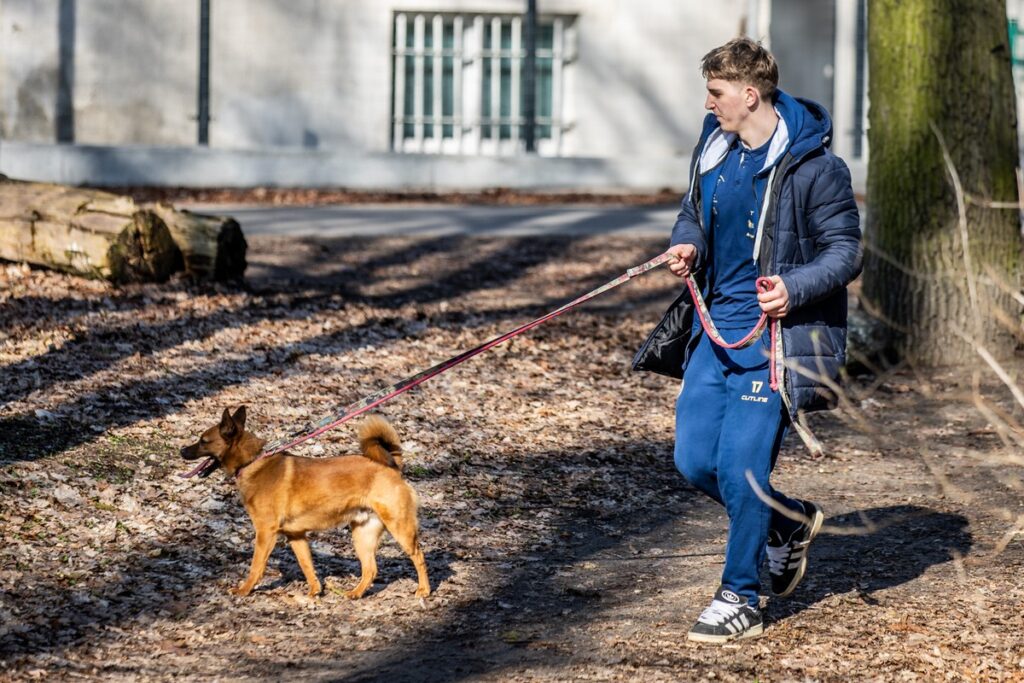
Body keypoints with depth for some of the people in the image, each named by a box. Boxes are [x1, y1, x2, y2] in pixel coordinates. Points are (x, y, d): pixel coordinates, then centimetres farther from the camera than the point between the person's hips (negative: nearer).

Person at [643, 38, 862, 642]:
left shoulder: (813, 166, -14)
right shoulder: (715, 148, 7)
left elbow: (846, 251, -10)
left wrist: (795, 287, -27)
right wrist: (687, 247, -1)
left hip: (776, 330, -7)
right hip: (718, 327, 7)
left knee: (741, 466, -9)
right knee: (696, 462, 6)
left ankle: (740, 600, 6)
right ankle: (790, 524, 32)